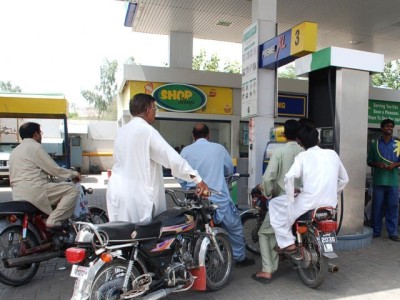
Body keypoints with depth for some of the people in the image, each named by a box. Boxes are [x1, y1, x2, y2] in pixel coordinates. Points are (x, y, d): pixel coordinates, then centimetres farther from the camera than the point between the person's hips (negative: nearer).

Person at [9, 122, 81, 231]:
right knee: (72, 190, -11)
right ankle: (53, 221, -19)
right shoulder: (35, 147, -6)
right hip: (34, 191, -10)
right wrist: (74, 173, 4)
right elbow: (54, 169, -9)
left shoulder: (15, 151, 22)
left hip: (17, 196, 10)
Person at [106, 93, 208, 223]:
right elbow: (172, 157, -19)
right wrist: (197, 179, -18)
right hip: (136, 195, -8)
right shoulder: (147, 130, -13)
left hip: (118, 191, 8)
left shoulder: (122, 131, 11)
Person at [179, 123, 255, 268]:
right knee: (234, 227, 20)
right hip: (218, 199, -1)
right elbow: (230, 170, 14)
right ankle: (240, 258, 31)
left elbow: (181, 177, 5)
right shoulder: (218, 148, -2)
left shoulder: (185, 151, 0)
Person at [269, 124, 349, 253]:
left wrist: (291, 198, -9)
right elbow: (344, 179, 17)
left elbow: (290, 177, -22)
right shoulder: (332, 154, 10)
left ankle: (287, 243, 5)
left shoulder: (303, 156, -5)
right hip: (330, 204, 6)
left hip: (309, 204, -6)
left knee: (274, 204, 13)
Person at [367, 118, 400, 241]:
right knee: (377, 206, 4)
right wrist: (377, 164, -10)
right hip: (378, 180, 0)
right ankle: (376, 231, 14)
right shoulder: (375, 144, 8)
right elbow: (369, 161, 9)